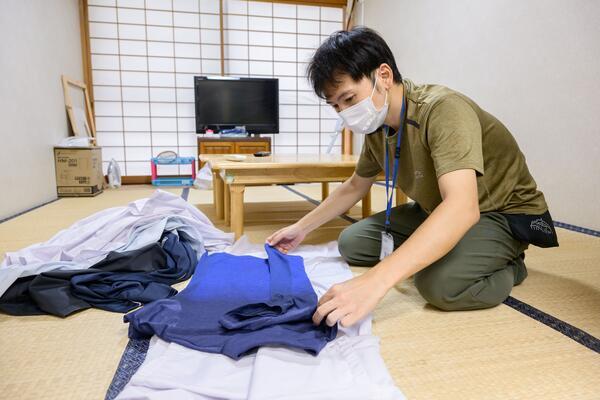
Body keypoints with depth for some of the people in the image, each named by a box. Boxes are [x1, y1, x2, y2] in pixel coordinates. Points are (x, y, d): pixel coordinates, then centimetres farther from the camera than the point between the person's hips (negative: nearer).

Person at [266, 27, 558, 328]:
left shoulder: (443, 110, -31)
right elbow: (354, 187, 11)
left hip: (504, 212, -6)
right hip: (439, 211, 7)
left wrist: (374, 282, -54)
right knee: (351, 242, -3)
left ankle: (508, 266, -3)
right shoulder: (377, 126, -5)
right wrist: (301, 228, 7)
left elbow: (462, 208, -45)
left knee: (441, 283, -35)